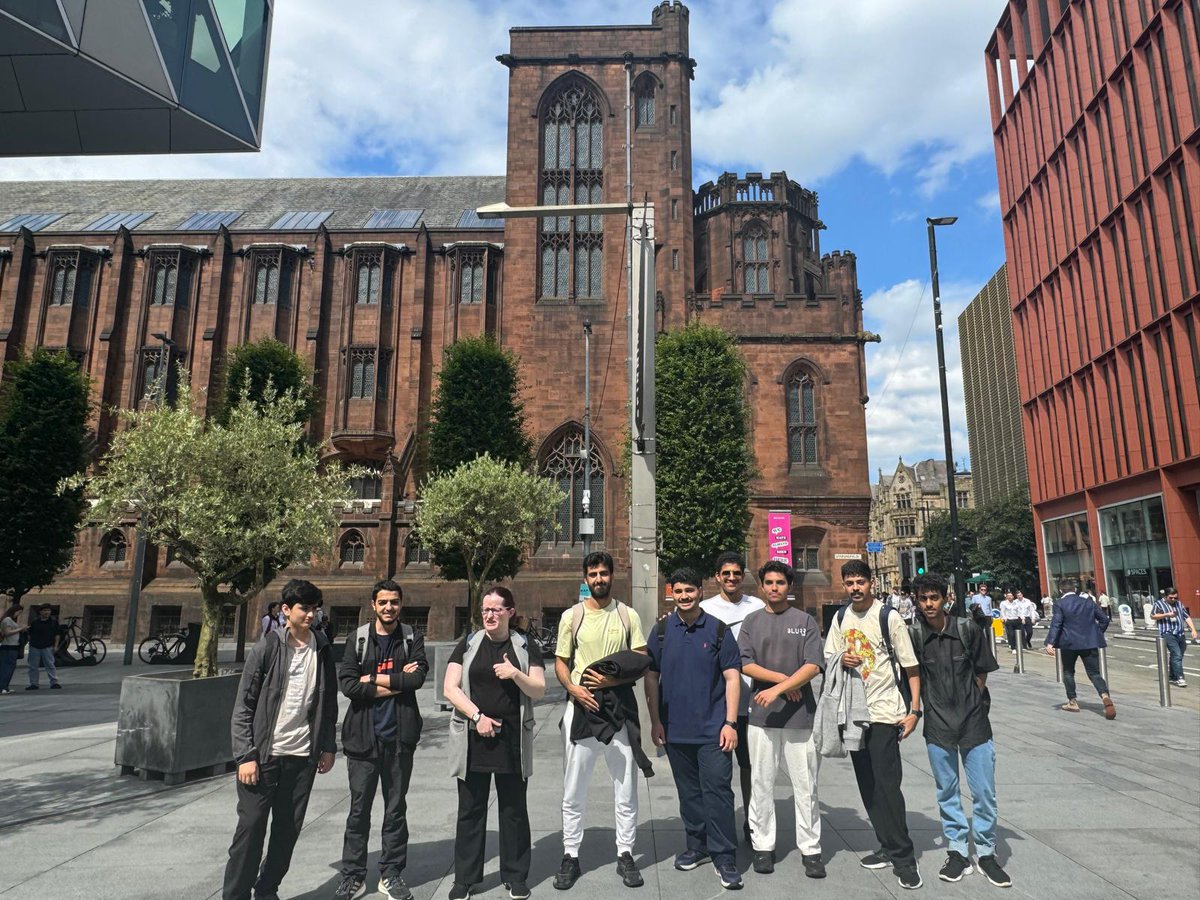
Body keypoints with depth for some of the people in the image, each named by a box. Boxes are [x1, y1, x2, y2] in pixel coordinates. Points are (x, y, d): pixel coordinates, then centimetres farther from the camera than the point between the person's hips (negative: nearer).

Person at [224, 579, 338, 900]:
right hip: (264, 754, -3)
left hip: (304, 755, 4)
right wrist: (246, 755, -11)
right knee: (251, 827, 1)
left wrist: (328, 746, 8)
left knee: (288, 829, 10)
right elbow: (243, 707, -6)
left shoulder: (322, 650, 4)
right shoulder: (267, 647, -6)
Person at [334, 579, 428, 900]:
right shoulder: (357, 640, 0)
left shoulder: (412, 638, 2)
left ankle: (391, 874, 24)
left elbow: (418, 676, -13)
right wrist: (397, 684, -13)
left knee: (396, 807, 11)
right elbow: (347, 684, -11)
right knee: (359, 809, 7)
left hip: (399, 735, 1)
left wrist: (374, 679, -11)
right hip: (363, 735, -1)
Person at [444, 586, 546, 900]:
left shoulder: (526, 647, 3)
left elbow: (539, 691, -1)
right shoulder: (468, 645, 4)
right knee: (470, 809, 9)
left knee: (513, 809, 9)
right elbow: (450, 688, -2)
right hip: (473, 738, 1)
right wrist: (478, 716, -13)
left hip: (512, 740, 0)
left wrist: (516, 675, -19)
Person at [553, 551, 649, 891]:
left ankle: (625, 855, 23)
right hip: (581, 708, 0)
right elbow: (561, 663, 5)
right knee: (574, 792, 7)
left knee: (626, 789, 9)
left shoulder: (628, 615, 3)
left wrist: (613, 678, -15)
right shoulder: (572, 616, 3)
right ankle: (571, 857, 20)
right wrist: (574, 688, -14)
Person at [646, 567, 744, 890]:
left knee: (717, 791, -2)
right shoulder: (662, 631, 2)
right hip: (675, 729, 3)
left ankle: (724, 858, 9)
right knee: (688, 792, 15)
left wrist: (730, 722, -10)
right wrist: (655, 721, 1)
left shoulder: (718, 630, -4)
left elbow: (732, 678, -4)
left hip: (713, 729, -3)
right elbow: (651, 677, 5)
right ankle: (697, 846, 30)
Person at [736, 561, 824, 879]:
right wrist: (783, 679, -10)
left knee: (805, 786, 5)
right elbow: (745, 664, 0)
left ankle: (811, 850, 17)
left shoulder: (805, 621, 3)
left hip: (800, 714, -1)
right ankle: (763, 846, 20)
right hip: (761, 713, 1)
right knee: (762, 784, 8)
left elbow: (813, 665, -7)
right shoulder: (752, 622, 8)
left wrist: (777, 689, -15)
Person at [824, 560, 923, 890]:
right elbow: (827, 659, 13)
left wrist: (914, 709, -12)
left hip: (884, 713, -6)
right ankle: (889, 848, 25)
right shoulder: (841, 617, 6)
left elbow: (910, 666, -7)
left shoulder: (888, 617, -10)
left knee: (887, 785, -6)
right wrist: (841, 659, -10)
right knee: (868, 786, 12)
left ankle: (904, 857, 6)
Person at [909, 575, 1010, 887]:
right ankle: (958, 852, 26)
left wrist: (969, 706, 3)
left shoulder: (968, 629, -10)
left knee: (984, 793, 7)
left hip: (973, 722, -1)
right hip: (938, 725, 1)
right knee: (947, 793, 11)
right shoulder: (915, 634, -9)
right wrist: (933, 706, 2)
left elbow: (981, 673, 1)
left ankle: (986, 853, 24)